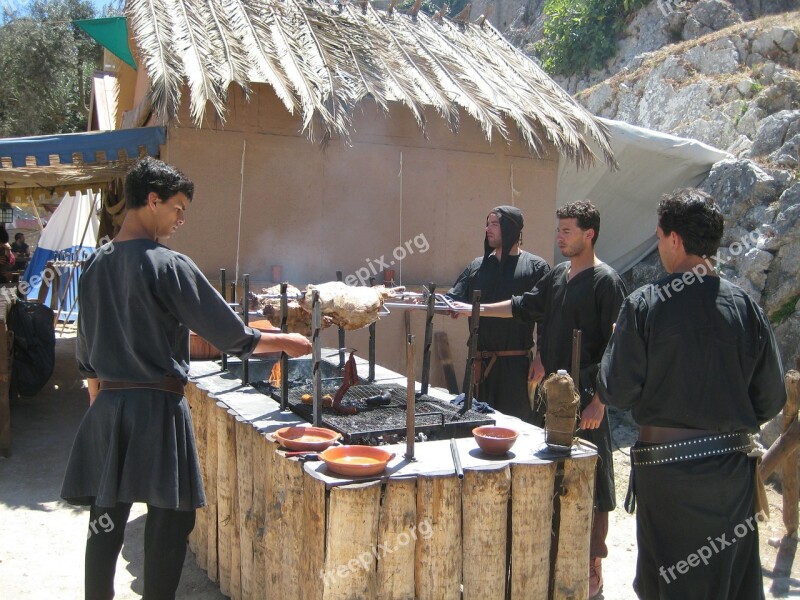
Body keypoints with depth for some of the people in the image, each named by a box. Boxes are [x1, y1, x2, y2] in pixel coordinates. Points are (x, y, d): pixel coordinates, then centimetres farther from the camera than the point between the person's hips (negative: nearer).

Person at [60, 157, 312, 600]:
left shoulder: (96, 265, 7)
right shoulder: (167, 265, -14)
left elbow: (87, 352, 14)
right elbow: (232, 336, -13)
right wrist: (286, 342, 1)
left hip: (106, 407, 7)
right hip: (157, 407, -7)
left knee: (105, 521, 14)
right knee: (169, 522, 6)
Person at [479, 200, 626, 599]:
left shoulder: (605, 282, -11)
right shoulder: (558, 275, 10)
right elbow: (526, 307, 22)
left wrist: (599, 402, -17)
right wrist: (477, 310, 17)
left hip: (586, 397, -7)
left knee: (591, 484, 1)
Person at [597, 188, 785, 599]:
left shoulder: (645, 304, -14)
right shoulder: (746, 306, -3)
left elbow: (616, 391, -13)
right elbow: (771, 399, 1)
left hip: (667, 465, -3)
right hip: (734, 467, 4)